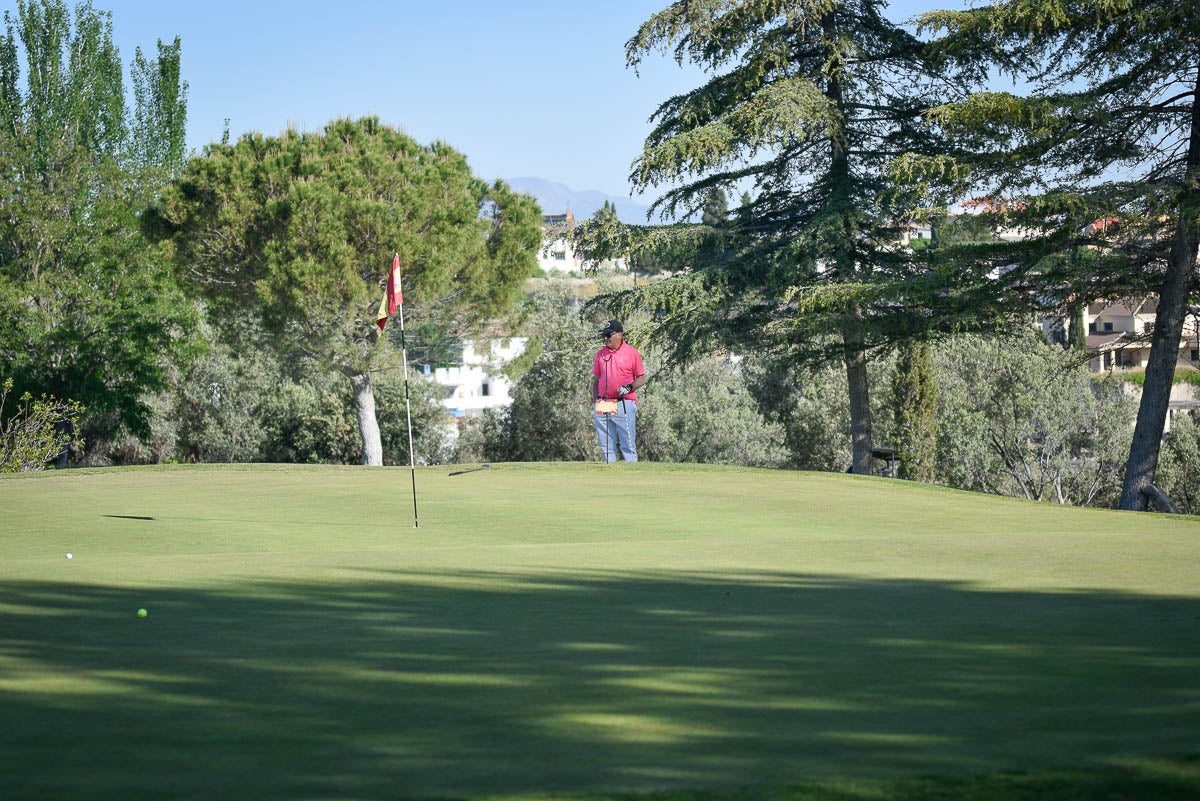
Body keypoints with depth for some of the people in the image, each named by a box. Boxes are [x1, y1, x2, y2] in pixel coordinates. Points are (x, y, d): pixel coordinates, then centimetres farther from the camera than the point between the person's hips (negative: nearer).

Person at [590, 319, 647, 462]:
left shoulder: (631, 352, -1)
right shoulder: (600, 354, 12)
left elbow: (642, 379, 2)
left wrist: (629, 388, -16)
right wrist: (595, 404, 11)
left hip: (624, 406, -5)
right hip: (603, 406, 5)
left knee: (628, 447, -6)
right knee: (606, 448, 7)